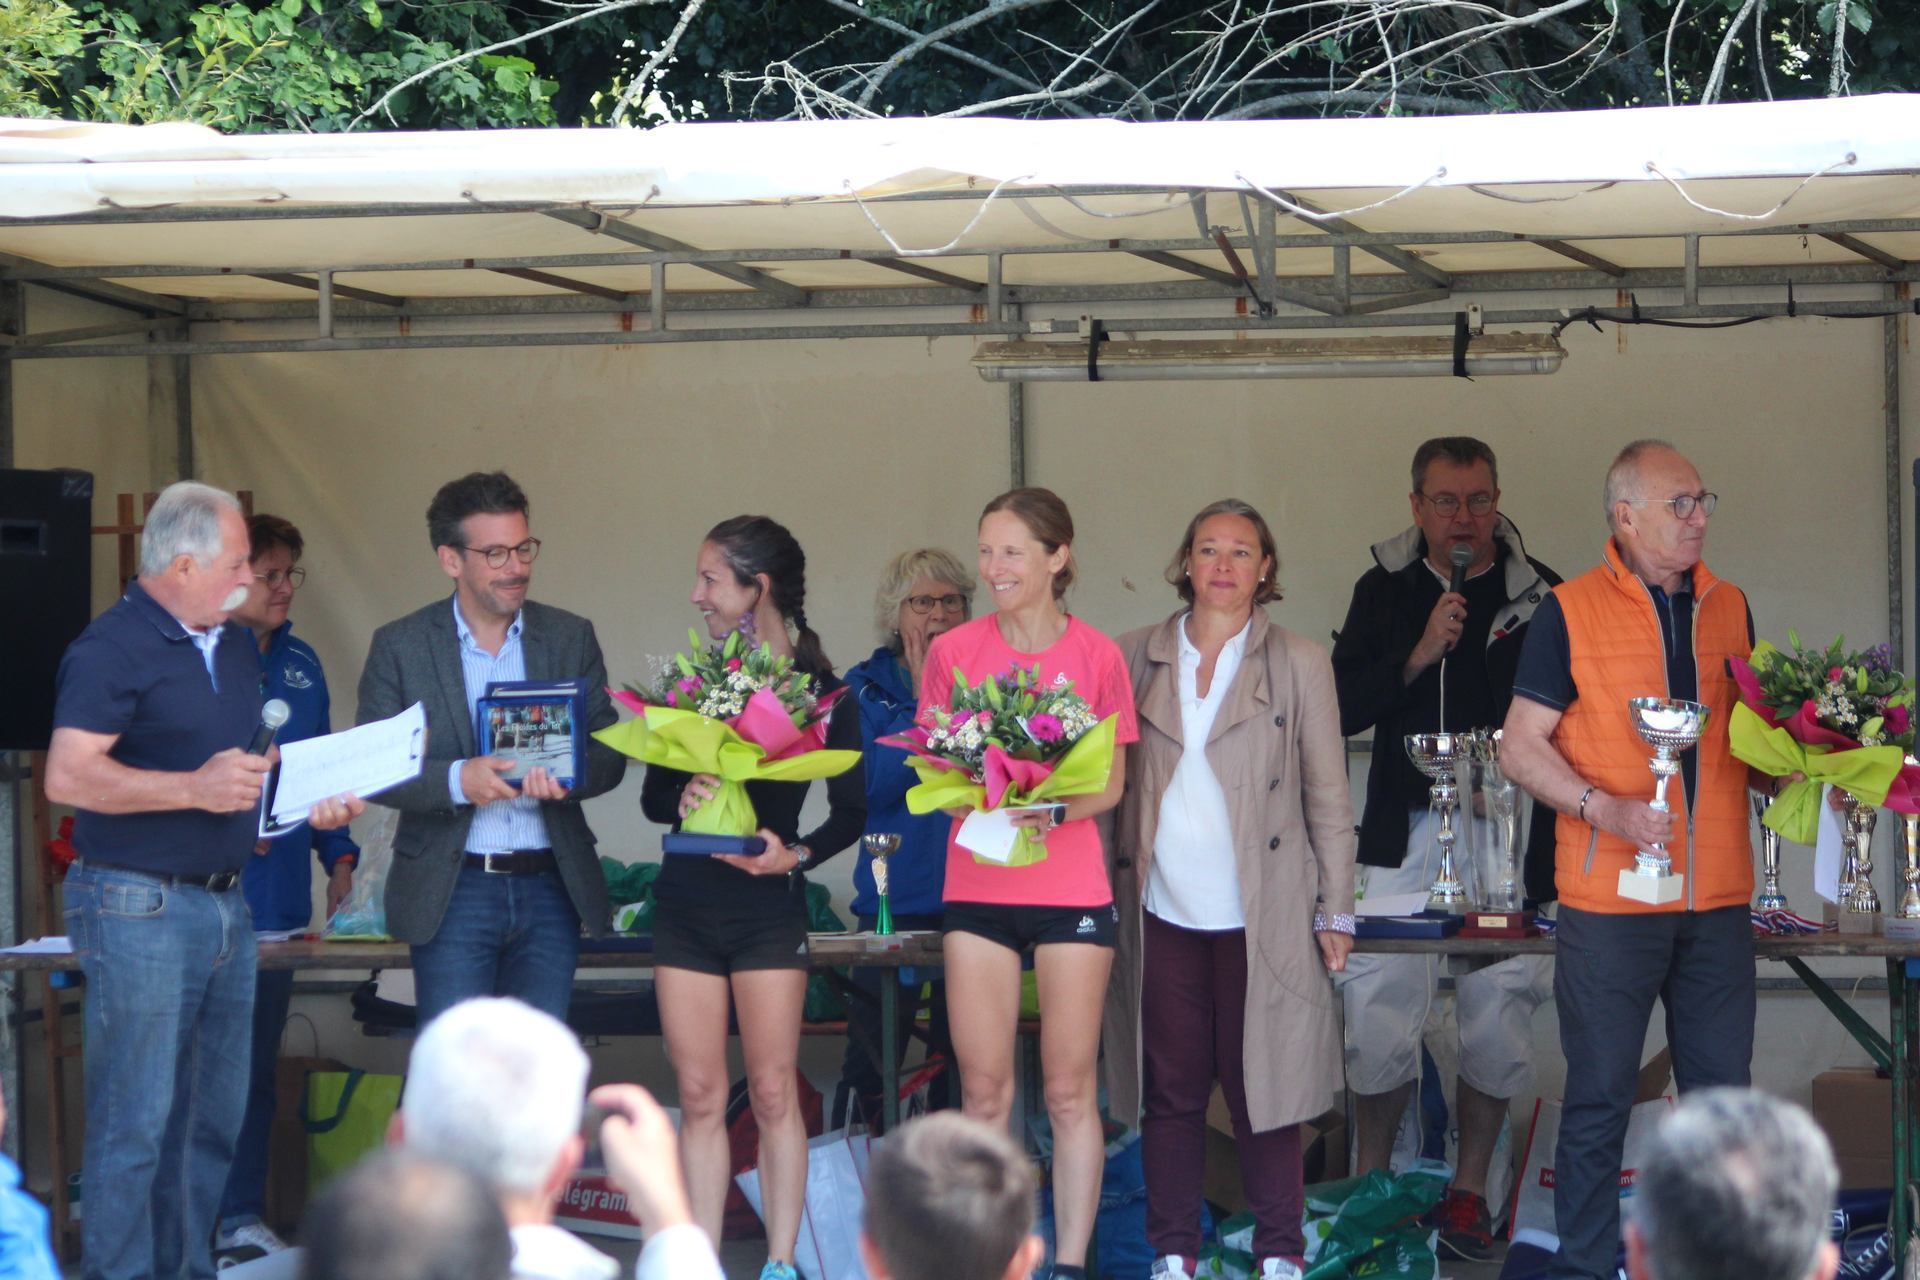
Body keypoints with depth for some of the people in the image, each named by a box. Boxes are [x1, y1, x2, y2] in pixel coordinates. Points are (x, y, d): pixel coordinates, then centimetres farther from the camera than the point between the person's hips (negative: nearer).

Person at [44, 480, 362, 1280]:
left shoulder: (234, 648, 15)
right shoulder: (111, 650, -11)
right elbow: (69, 777, -20)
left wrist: (310, 798, 8)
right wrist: (194, 788, -25)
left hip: (225, 906, 8)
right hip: (138, 907, -8)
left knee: (213, 1118, 12)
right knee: (135, 1125, -6)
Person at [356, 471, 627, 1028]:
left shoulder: (571, 638, 9)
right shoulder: (400, 647, 2)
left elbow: (610, 753, 7)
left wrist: (570, 775, -16)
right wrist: (456, 779, -20)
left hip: (550, 891, 3)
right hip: (452, 892, -2)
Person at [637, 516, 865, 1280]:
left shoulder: (820, 687, -4)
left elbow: (851, 810, -1)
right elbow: (652, 796, 6)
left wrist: (798, 855, -17)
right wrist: (682, 795, -16)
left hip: (768, 903, -3)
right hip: (686, 902, 3)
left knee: (773, 1092, -1)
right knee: (699, 1095, 4)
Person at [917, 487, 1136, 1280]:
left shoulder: (1096, 656, 0)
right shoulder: (953, 651, 4)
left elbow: (1112, 782, 4)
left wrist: (1050, 812, -15)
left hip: (1070, 885, -1)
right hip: (977, 885, 1)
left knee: (1070, 1090, 1)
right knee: (984, 1089, 3)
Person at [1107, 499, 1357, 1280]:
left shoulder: (1299, 664, 6)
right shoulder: (1136, 658, 9)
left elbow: (1328, 796, 6)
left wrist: (1335, 913, 2)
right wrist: (1099, 894, 2)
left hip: (1260, 915, -1)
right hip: (1162, 913, 1)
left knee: (1261, 1085, 0)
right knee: (1169, 1091, 4)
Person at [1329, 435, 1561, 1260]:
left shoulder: (1540, 596, 4)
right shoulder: (1385, 591, 7)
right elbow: (1344, 710, 0)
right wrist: (1419, 654, -13)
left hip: (1509, 832, 0)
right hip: (1407, 831, 0)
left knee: (1497, 1017, 2)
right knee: (1381, 1014, -4)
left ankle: (1468, 1193, 15)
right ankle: (1369, 1188, 13)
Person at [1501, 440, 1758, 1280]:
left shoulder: (1728, 607, 10)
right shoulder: (1571, 610, -4)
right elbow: (1521, 746, -4)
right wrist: (1603, 808, -18)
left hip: (1718, 899, 4)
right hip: (1611, 899, -4)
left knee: (1722, 1095, 8)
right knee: (1599, 1101, 2)